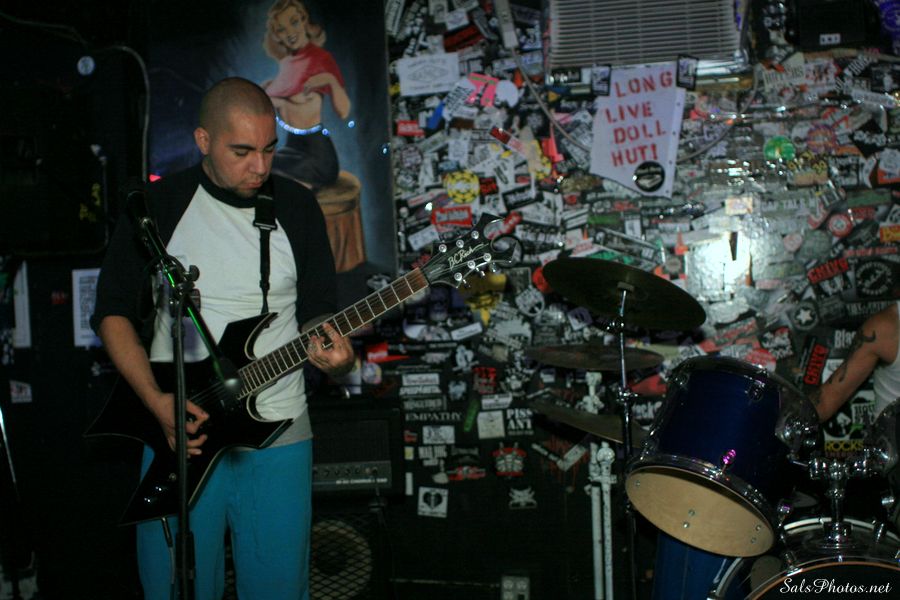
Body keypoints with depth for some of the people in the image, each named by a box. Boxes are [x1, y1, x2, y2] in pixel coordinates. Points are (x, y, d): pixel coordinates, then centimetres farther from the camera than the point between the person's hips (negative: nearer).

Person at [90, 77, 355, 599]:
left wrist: (337, 357, -18)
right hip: (177, 431, 0)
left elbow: (319, 312, 6)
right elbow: (113, 311, 2)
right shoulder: (157, 205, -1)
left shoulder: (298, 208, 3)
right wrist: (157, 401, -11)